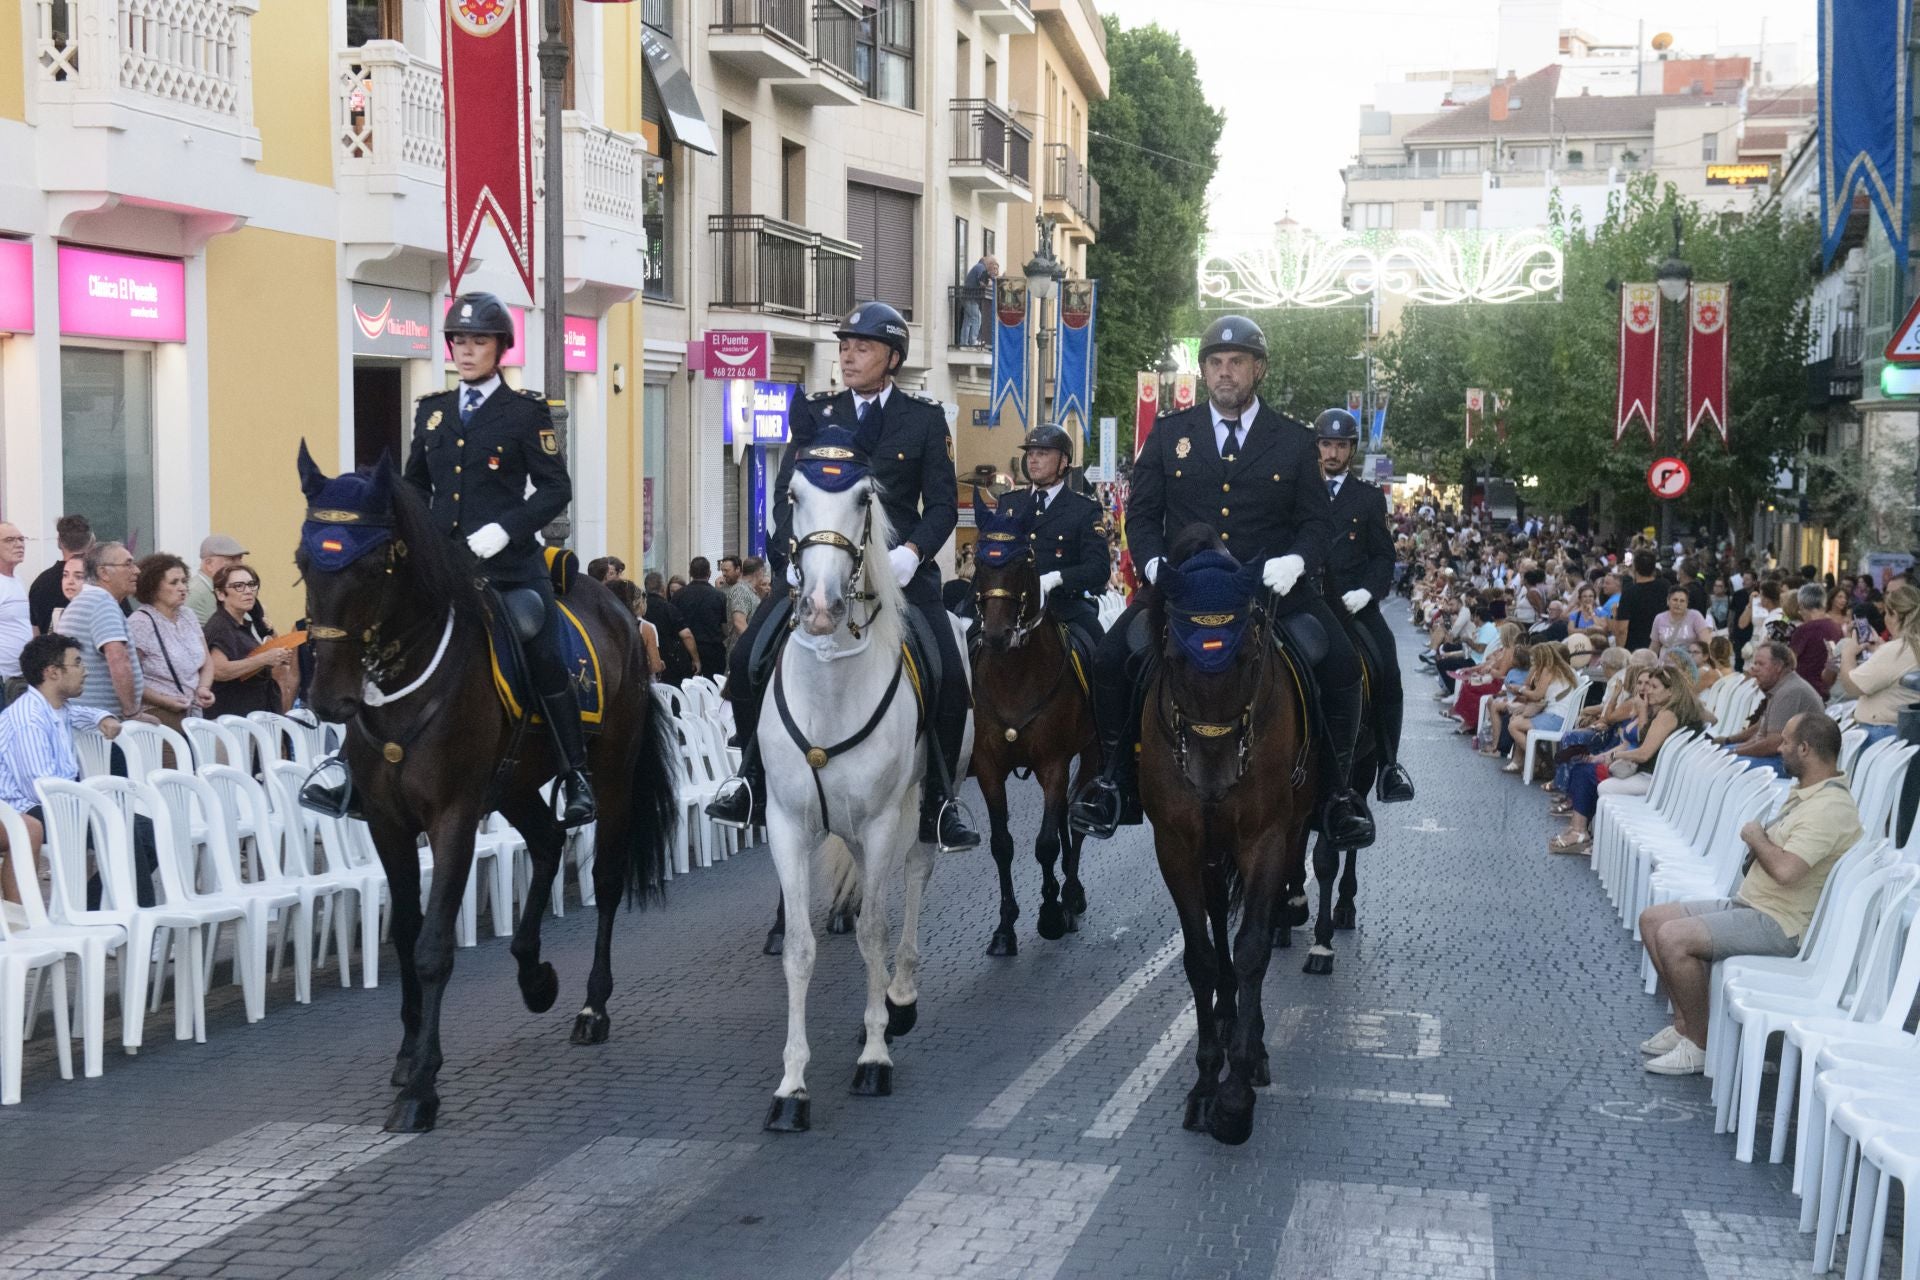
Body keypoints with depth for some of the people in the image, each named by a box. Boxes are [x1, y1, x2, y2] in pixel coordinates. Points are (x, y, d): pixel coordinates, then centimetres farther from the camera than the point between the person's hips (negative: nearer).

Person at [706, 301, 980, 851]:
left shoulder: (925, 419, 6)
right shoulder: (815, 412, 10)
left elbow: (942, 502, 2)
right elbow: (788, 490, 5)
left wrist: (913, 550, -16)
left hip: (899, 565, -1)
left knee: (949, 677, -15)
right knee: (749, 657, -14)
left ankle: (937, 801, 2)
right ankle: (752, 776, 5)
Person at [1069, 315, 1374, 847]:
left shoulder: (1294, 439, 8)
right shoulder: (1169, 433, 9)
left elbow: (1317, 521, 8)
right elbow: (1141, 513, 10)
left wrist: (1295, 561, -14)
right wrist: (1155, 562, -10)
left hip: (1271, 582, -1)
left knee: (1342, 663, -22)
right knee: (1112, 657, -21)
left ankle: (1340, 789, -4)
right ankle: (1112, 778, -2)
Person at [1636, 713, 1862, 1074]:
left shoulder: (1830, 807, -21)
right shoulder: (1805, 792, 13)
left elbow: (1785, 870, -32)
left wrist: (1756, 837, -14)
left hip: (1778, 923, -11)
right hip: (1747, 905, 11)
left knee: (1673, 937, -25)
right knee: (1652, 919, 7)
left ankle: (1699, 1044, -11)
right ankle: (1684, 1023, 9)